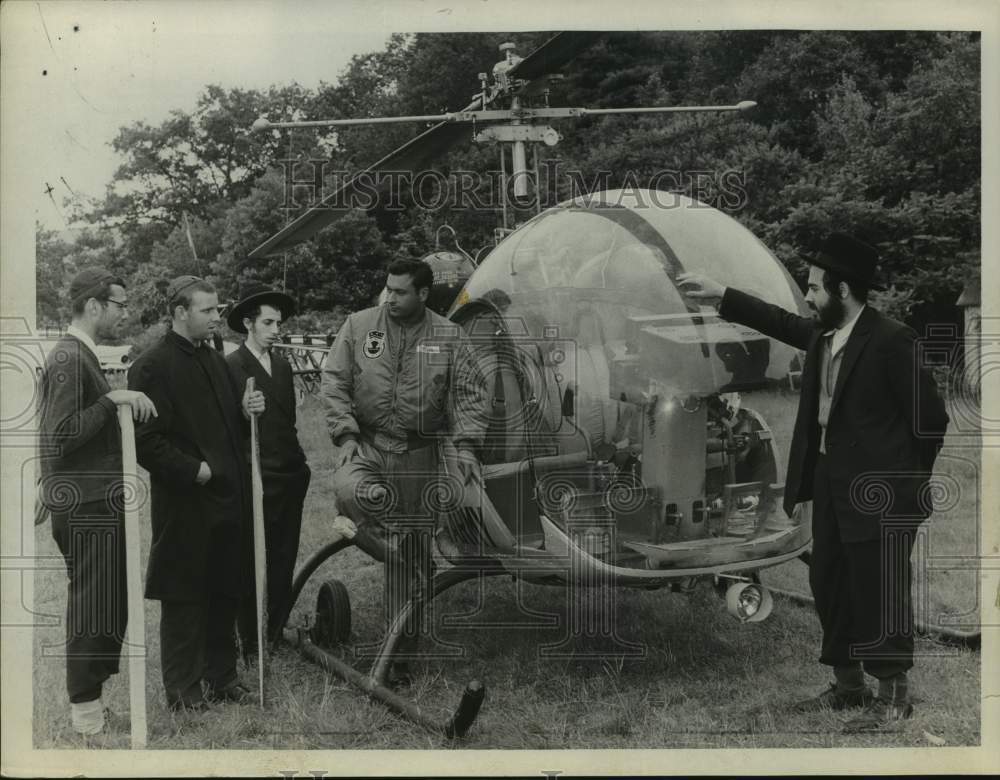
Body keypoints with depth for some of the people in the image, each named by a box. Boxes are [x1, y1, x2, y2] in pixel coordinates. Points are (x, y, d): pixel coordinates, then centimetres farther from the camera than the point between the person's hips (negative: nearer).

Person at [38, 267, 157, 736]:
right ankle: (87, 709, 7)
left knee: (105, 604, 16)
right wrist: (111, 399, -24)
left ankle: (94, 690, 27)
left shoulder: (80, 356, 15)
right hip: (85, 505, -10)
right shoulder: (69, 359, -16)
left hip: (94, 502, 10)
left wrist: (116, 405, 7)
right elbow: (62, 435, -24)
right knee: (93, 606, -3)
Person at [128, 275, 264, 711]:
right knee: (183, 598, 2)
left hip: (228, 499, 7)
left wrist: (247, 412, 3)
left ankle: (221, 677, 24)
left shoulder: (215, 360, 16)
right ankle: (182, 690, 12)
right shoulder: (153, 366, -10)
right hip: (185, 506, -7)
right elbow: (147, 442, -15)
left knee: (225, 594, 13)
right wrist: (193, 470, -17)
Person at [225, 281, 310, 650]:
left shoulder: (282, 365, 13)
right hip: (257, 481, -7)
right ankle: (251, 643, 14)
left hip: (290, 478, 7)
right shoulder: (230, 366, -10)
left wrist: (299, 463, 14)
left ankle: (277, 633, 24)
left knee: (284, 563, 13)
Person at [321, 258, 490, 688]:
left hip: (419, 454, 0)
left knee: (412, 555, 3)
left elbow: (469, 394, 4)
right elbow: (334, 382, 2)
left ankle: (401, 647, 16)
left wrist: (465, 445, -8)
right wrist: (346, 435, -9)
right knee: (351, 491, -36)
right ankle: (383, 539, -3)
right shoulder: (359, 326, 3)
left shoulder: (449, 337, 4)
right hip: (367, 442, 0)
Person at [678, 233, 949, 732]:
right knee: (829, 586, 15)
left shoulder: (890, 341, -17)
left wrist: (911, 479, -1)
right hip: (831, 484, 9)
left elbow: (930, 416, -12)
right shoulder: (821, 333, 5)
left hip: (877, 489, -9)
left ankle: (893, 696, 13)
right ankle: (848, 685, 29)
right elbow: (780, 322, 25)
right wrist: (720, 294, 23)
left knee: (879, 593, -1)